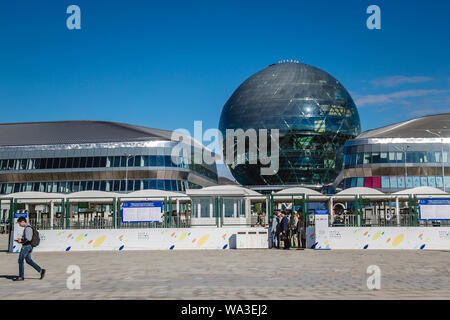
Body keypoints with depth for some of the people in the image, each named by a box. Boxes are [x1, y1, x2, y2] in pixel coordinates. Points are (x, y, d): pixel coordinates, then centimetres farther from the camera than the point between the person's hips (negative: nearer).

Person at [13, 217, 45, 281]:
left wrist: (21, 240, -10)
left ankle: (20, 277, 5)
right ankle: (41, 270, 7)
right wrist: (21, 240, 10)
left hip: (26, 246, -10)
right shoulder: (28, 227, 15)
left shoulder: (27, 228, -16)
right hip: (29, 246, 10)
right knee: (28, 260, 13)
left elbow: (28, 239, -22)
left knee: (20, 260, -1)